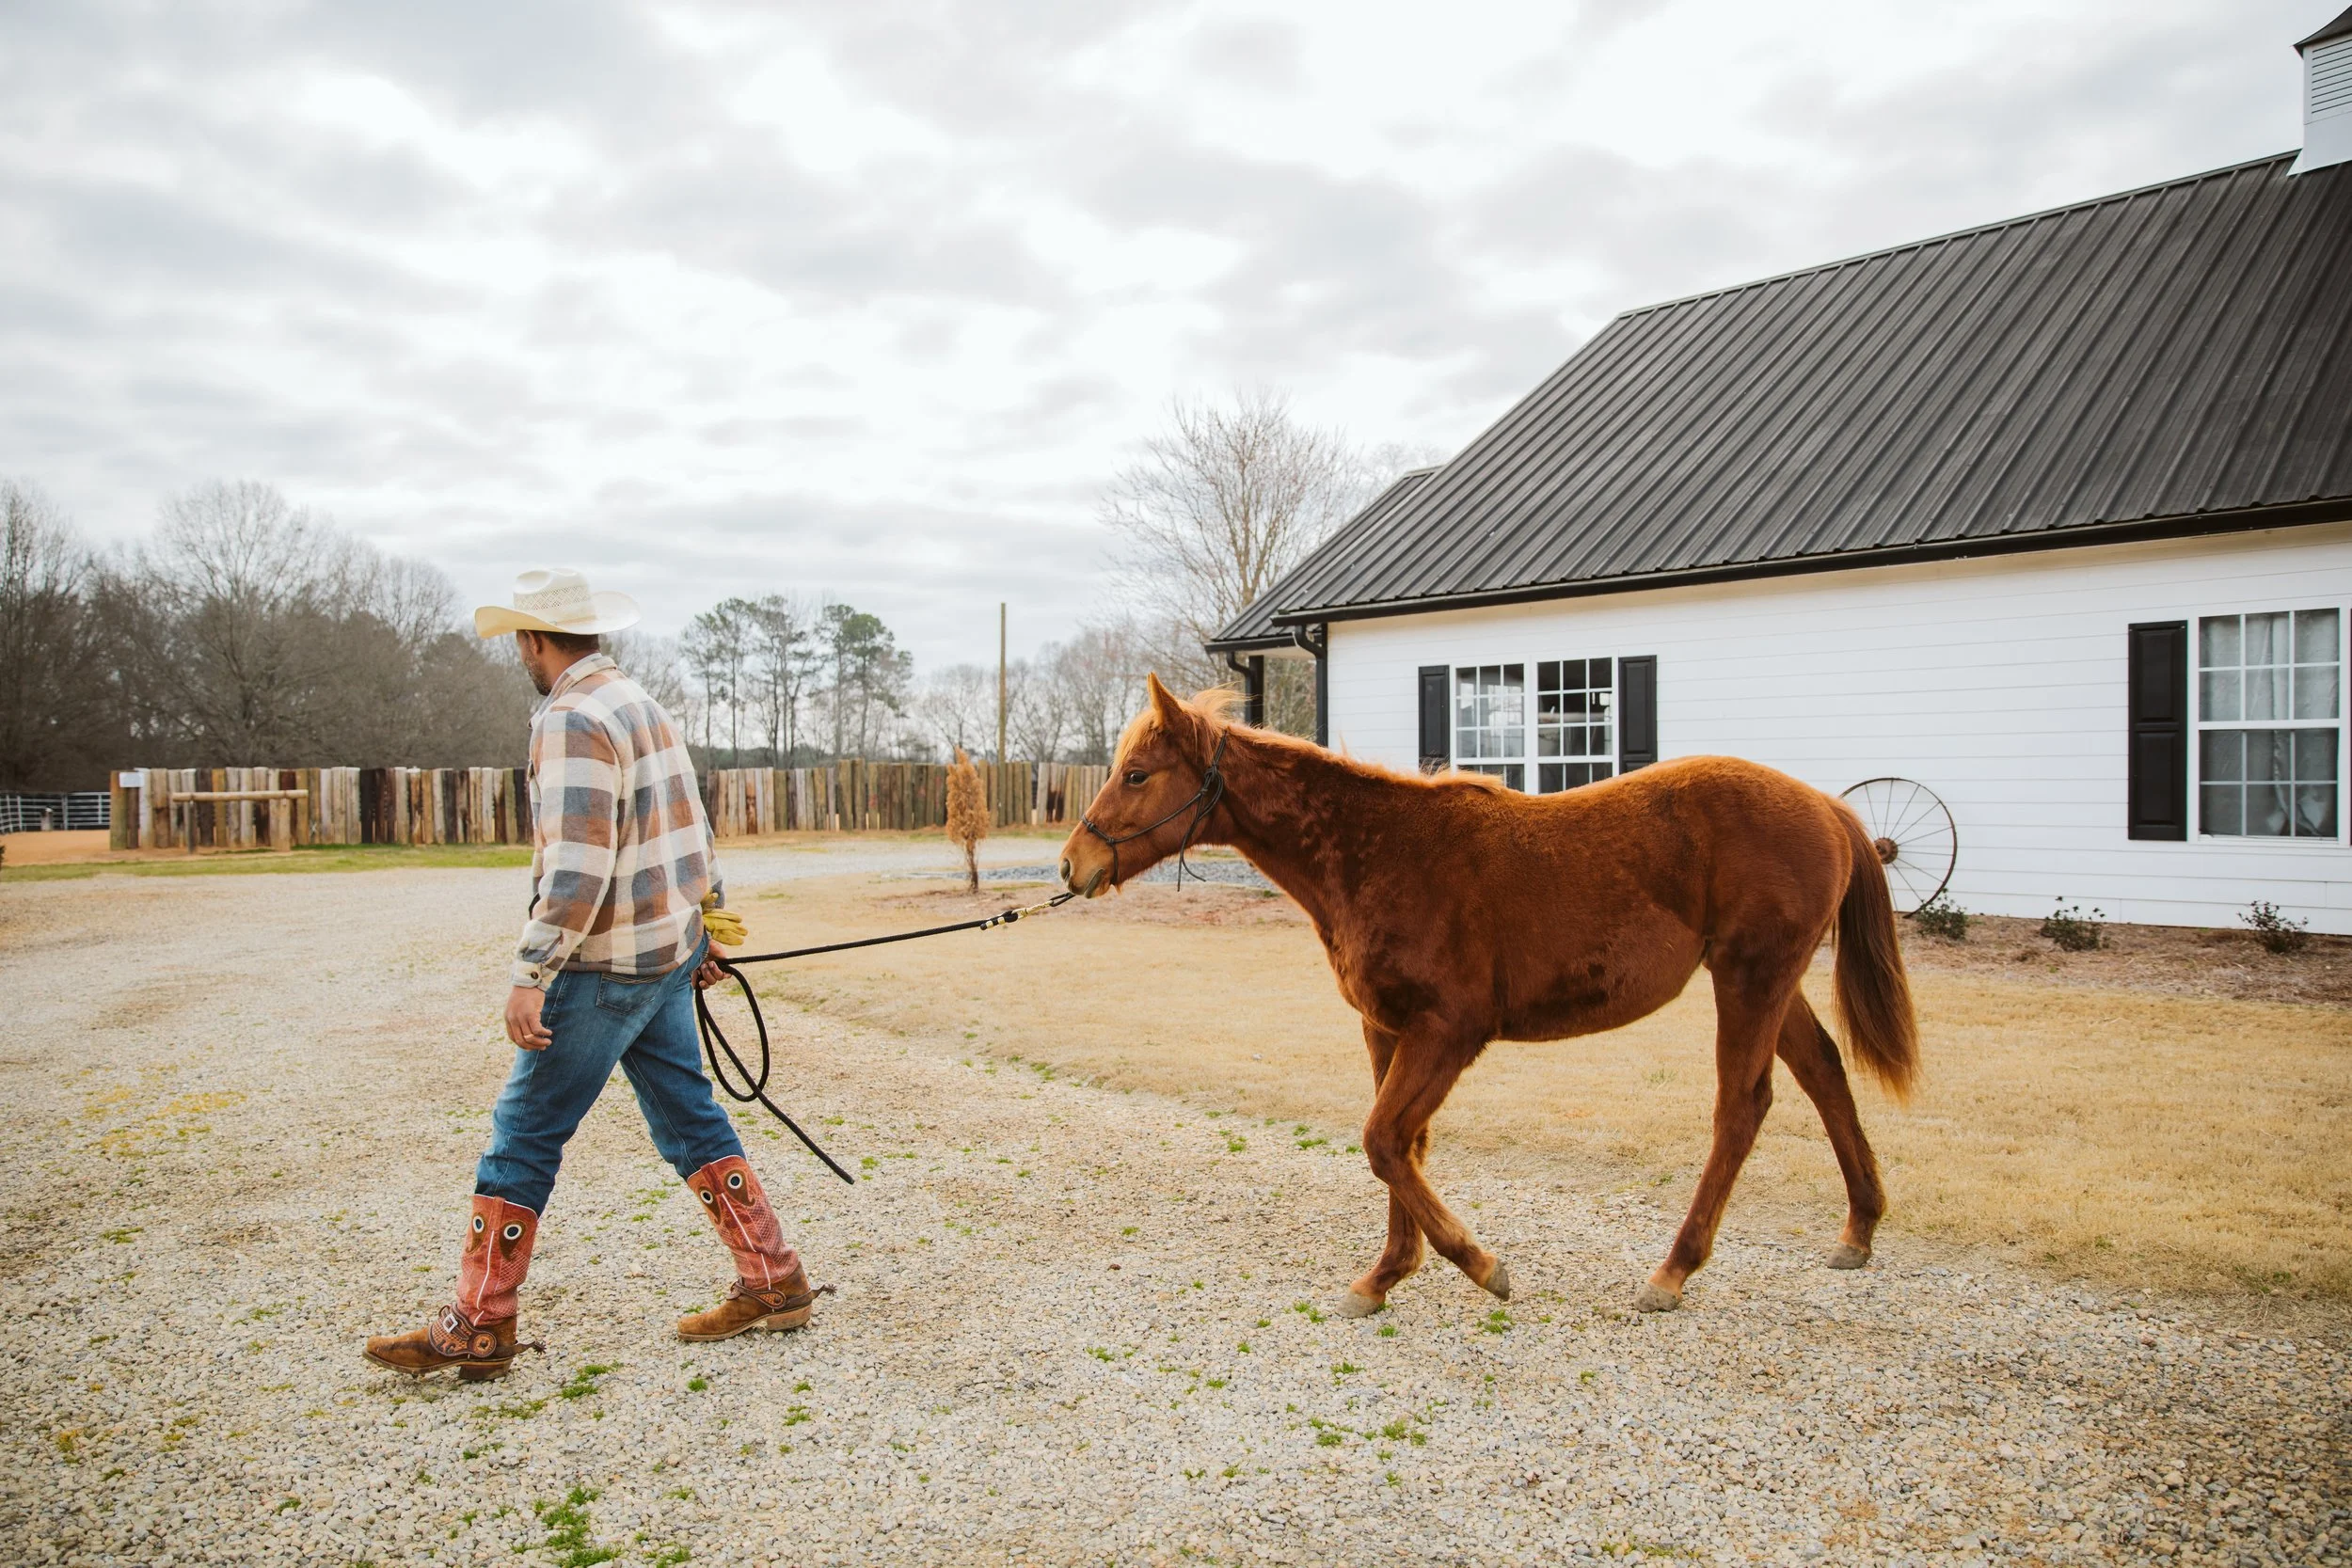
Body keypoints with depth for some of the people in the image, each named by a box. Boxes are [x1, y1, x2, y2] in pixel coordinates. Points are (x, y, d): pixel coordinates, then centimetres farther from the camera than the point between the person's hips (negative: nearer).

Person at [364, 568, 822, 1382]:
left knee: (523, 1137, 2)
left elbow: (578, 865, -25)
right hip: (668, 951, 9)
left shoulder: (572, 719, -16)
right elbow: (694, 832, 18)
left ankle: (478, 1329, 11)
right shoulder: (643, 704, 14)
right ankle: (773, 1282, 18)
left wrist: (531, 975, -24)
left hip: (605, 968, -9)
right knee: (690, 1122, 14)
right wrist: (707, 925, 24)